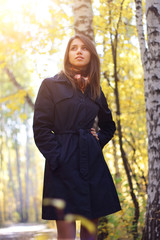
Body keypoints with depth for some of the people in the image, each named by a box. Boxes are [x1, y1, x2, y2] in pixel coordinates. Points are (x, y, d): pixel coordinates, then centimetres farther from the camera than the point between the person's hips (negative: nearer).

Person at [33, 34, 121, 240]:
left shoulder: (94, 89, 16)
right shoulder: (51, 85, 2)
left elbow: (109, 126, 29)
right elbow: (41, 129, -4)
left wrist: (99, 140, 10)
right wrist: (57, 159, -12)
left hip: (93, 163, 5)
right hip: (64, 166, -5)